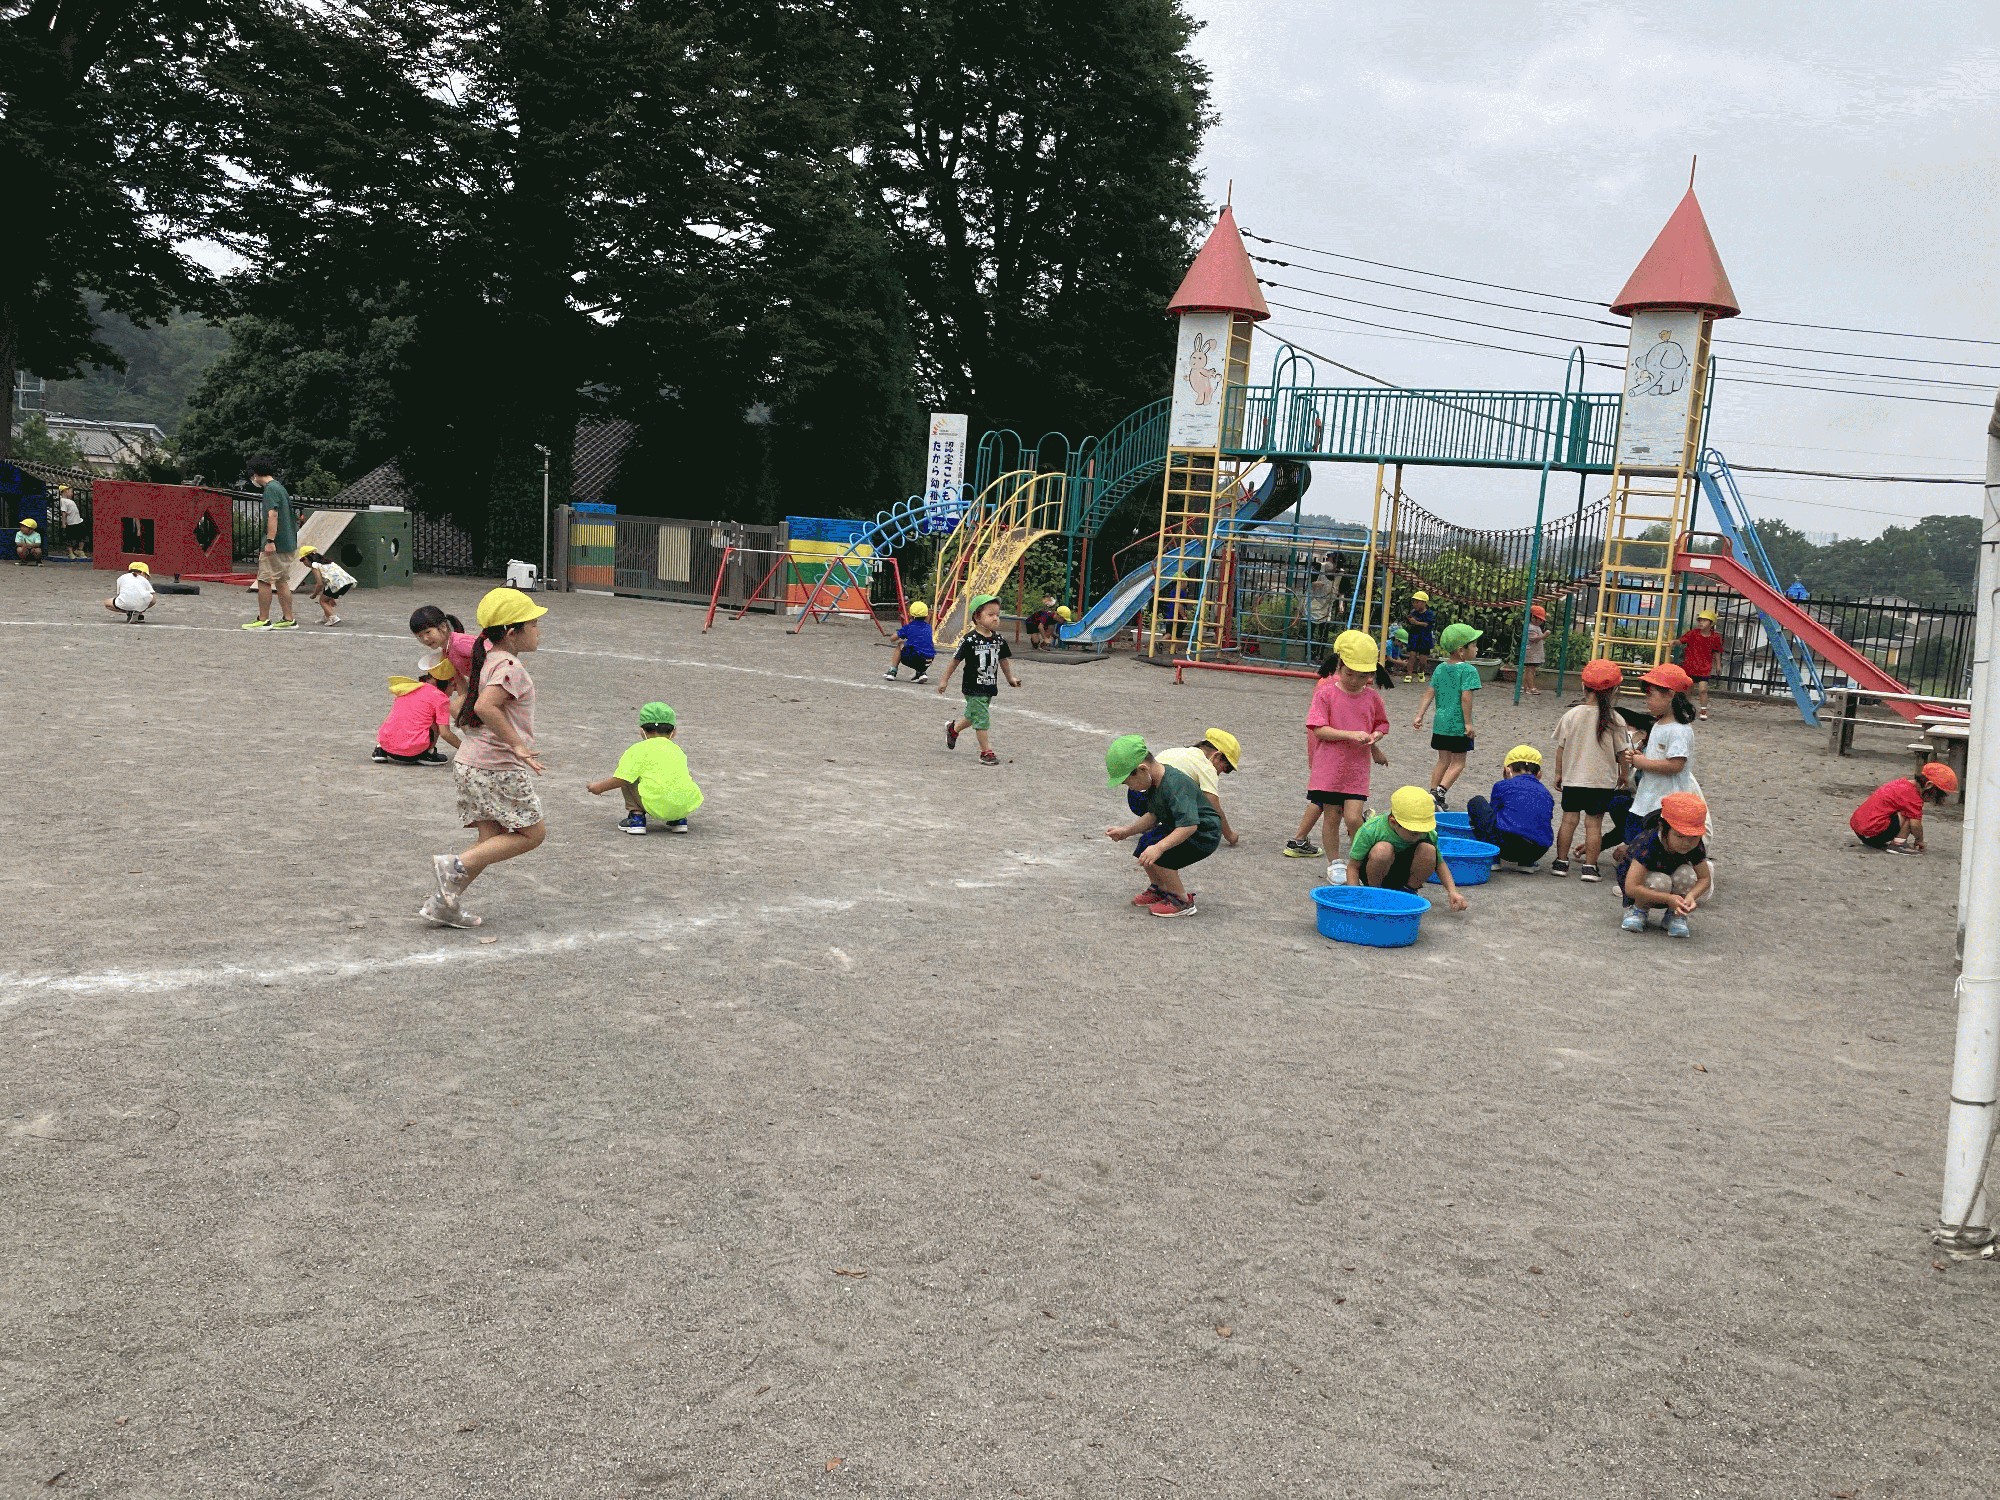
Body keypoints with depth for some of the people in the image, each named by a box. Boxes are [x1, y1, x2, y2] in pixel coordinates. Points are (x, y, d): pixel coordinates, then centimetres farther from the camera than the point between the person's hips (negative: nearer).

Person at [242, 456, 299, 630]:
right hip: (289, 544, 9)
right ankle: (288, 620, 13)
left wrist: (270, 541, -25)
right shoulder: (280, 487, 18)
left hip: (276, 546, -9)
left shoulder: (270, 489, -11)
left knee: (264, 581, -4)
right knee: (282, 582, 12)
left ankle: (263, 620, -2)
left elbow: (273, 515, -21)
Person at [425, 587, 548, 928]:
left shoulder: (488, 662, 14)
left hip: (469, 763, 9)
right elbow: (485, 707, -31)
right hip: (499, 768, -9)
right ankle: (456, 865, -5)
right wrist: (516, 744, -25)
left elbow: (459, 708, 21)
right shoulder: (510, 666, -16)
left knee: (491, 839, 13)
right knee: (533, 833, 1)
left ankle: (442, 903, 11)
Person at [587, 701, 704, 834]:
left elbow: (621, 779, 0)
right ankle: (679, 819, 20)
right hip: (686, 806, 5)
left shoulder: (640, 749, 6)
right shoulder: (678, 750, 24)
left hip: (656, 805, -5)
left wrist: (600, 787, 19)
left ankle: (636, 815, 8)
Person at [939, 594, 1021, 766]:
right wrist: (945, 681, -3)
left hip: (990, 687, 7)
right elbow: (956, 660, -8)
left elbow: (1002, 660, 17)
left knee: (973, 716, 21)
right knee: (981, 719, -7)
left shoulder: (998, 639, 2)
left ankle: (953, 728, 47)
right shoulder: (970, 639, -16)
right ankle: (986, 752, 0)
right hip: (973, 687, -6)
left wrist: (1010, 678, 19)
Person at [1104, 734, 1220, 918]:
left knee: (1156, 856, -24)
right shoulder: (1155, 783, 0)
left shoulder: (1176, 785, -31)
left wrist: (1159, 847, -44)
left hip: (1203, 836, -10)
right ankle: (1158, 889, 28)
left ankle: (1183, 901, -7)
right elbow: (1153, 816, 11)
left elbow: (1189, 825, -38)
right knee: (1144, 851, 5)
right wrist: (1127, 831, -1)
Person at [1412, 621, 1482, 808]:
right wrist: (1468, 723, -16)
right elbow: (1465, 697, -20)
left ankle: (1433, 794, 17)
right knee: (1458, 762, 4)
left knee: (1443, 759, 17)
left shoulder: (1440, 668, 7)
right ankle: (1440, 792, -11)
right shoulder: (1469, 670, -13)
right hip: (1458, 724, -6)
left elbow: (1429, 693, 5)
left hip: (1440, 722, 6)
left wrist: (1419, 716, 7)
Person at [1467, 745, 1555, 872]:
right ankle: (1526, 863, 13)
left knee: (1476, 802, 18)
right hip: (1536, 853, 5)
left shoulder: (1503, 786, 9)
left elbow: (1493, 812, 18)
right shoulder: (1546, 793, 20)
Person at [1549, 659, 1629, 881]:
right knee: (1594, 823, 3)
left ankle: (1561, 861, 12)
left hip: (1573, 779, 1)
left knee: (1569, 819, 9)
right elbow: (1621, 752, -1)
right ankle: (1589, 866, 3)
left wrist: (1559, 773, 13)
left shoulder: (1571, 715, -6)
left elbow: (1561, 748, 0)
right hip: (1603, 781, -1)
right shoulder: (1615, 720, -8)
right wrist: (1623, 774, 16)